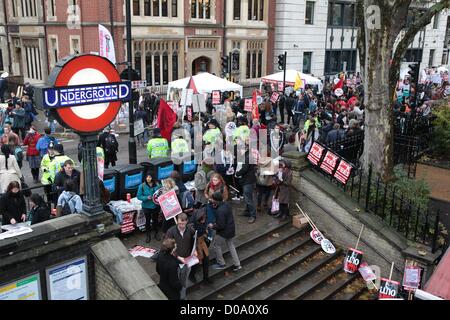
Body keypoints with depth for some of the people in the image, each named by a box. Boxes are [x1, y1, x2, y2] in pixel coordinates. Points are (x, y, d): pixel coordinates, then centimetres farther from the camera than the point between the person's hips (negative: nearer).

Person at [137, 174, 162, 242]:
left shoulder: (157, 185, -10)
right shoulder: (142, 186, -15)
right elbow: (139, 196, -11)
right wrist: (146, 198, -26)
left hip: (156, 206, 2)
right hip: (147, 207, -1)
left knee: (155, 220, 20)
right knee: (148, 221, 13)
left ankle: (156, 233, 41)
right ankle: (148, 235, 31)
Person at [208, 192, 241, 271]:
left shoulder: (220, 211, -31)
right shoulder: (226, 204, -4)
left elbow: (221, 225, -29)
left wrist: (212, 226, -11)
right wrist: (216, 207, 2)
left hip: (224, 232, -9)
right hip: (231, 229, 9)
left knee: (215, 245, 11)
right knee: (230, 245, 23)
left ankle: (221, 264, 25)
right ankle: (237, 264, 28)